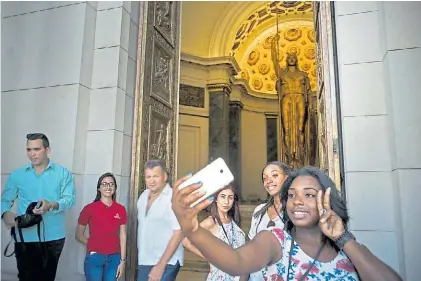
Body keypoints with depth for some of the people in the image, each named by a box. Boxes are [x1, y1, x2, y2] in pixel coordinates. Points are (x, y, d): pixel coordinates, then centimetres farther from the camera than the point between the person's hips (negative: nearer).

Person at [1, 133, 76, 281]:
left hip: (53, 237, 0)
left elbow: (70, 198, -7)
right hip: (25, 237, 0)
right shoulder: (17, 175, 5)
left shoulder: (63, 173, 0)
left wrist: (52, 205, -26)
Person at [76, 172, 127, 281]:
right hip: (94, 257, -2)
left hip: (114, 258, 2)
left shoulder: (121, 209, 1)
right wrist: (92, 245, -2)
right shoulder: (89, 208, -5)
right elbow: (79, 235, 6)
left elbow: (122, 236, 3)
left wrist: (122, 260, 1)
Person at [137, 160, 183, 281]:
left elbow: (179, 233, -18)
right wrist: (141, 257, 11)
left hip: (166, 263, -6)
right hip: (144, 262, 6)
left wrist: (161, 265, -19)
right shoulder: (143, 196, 5)